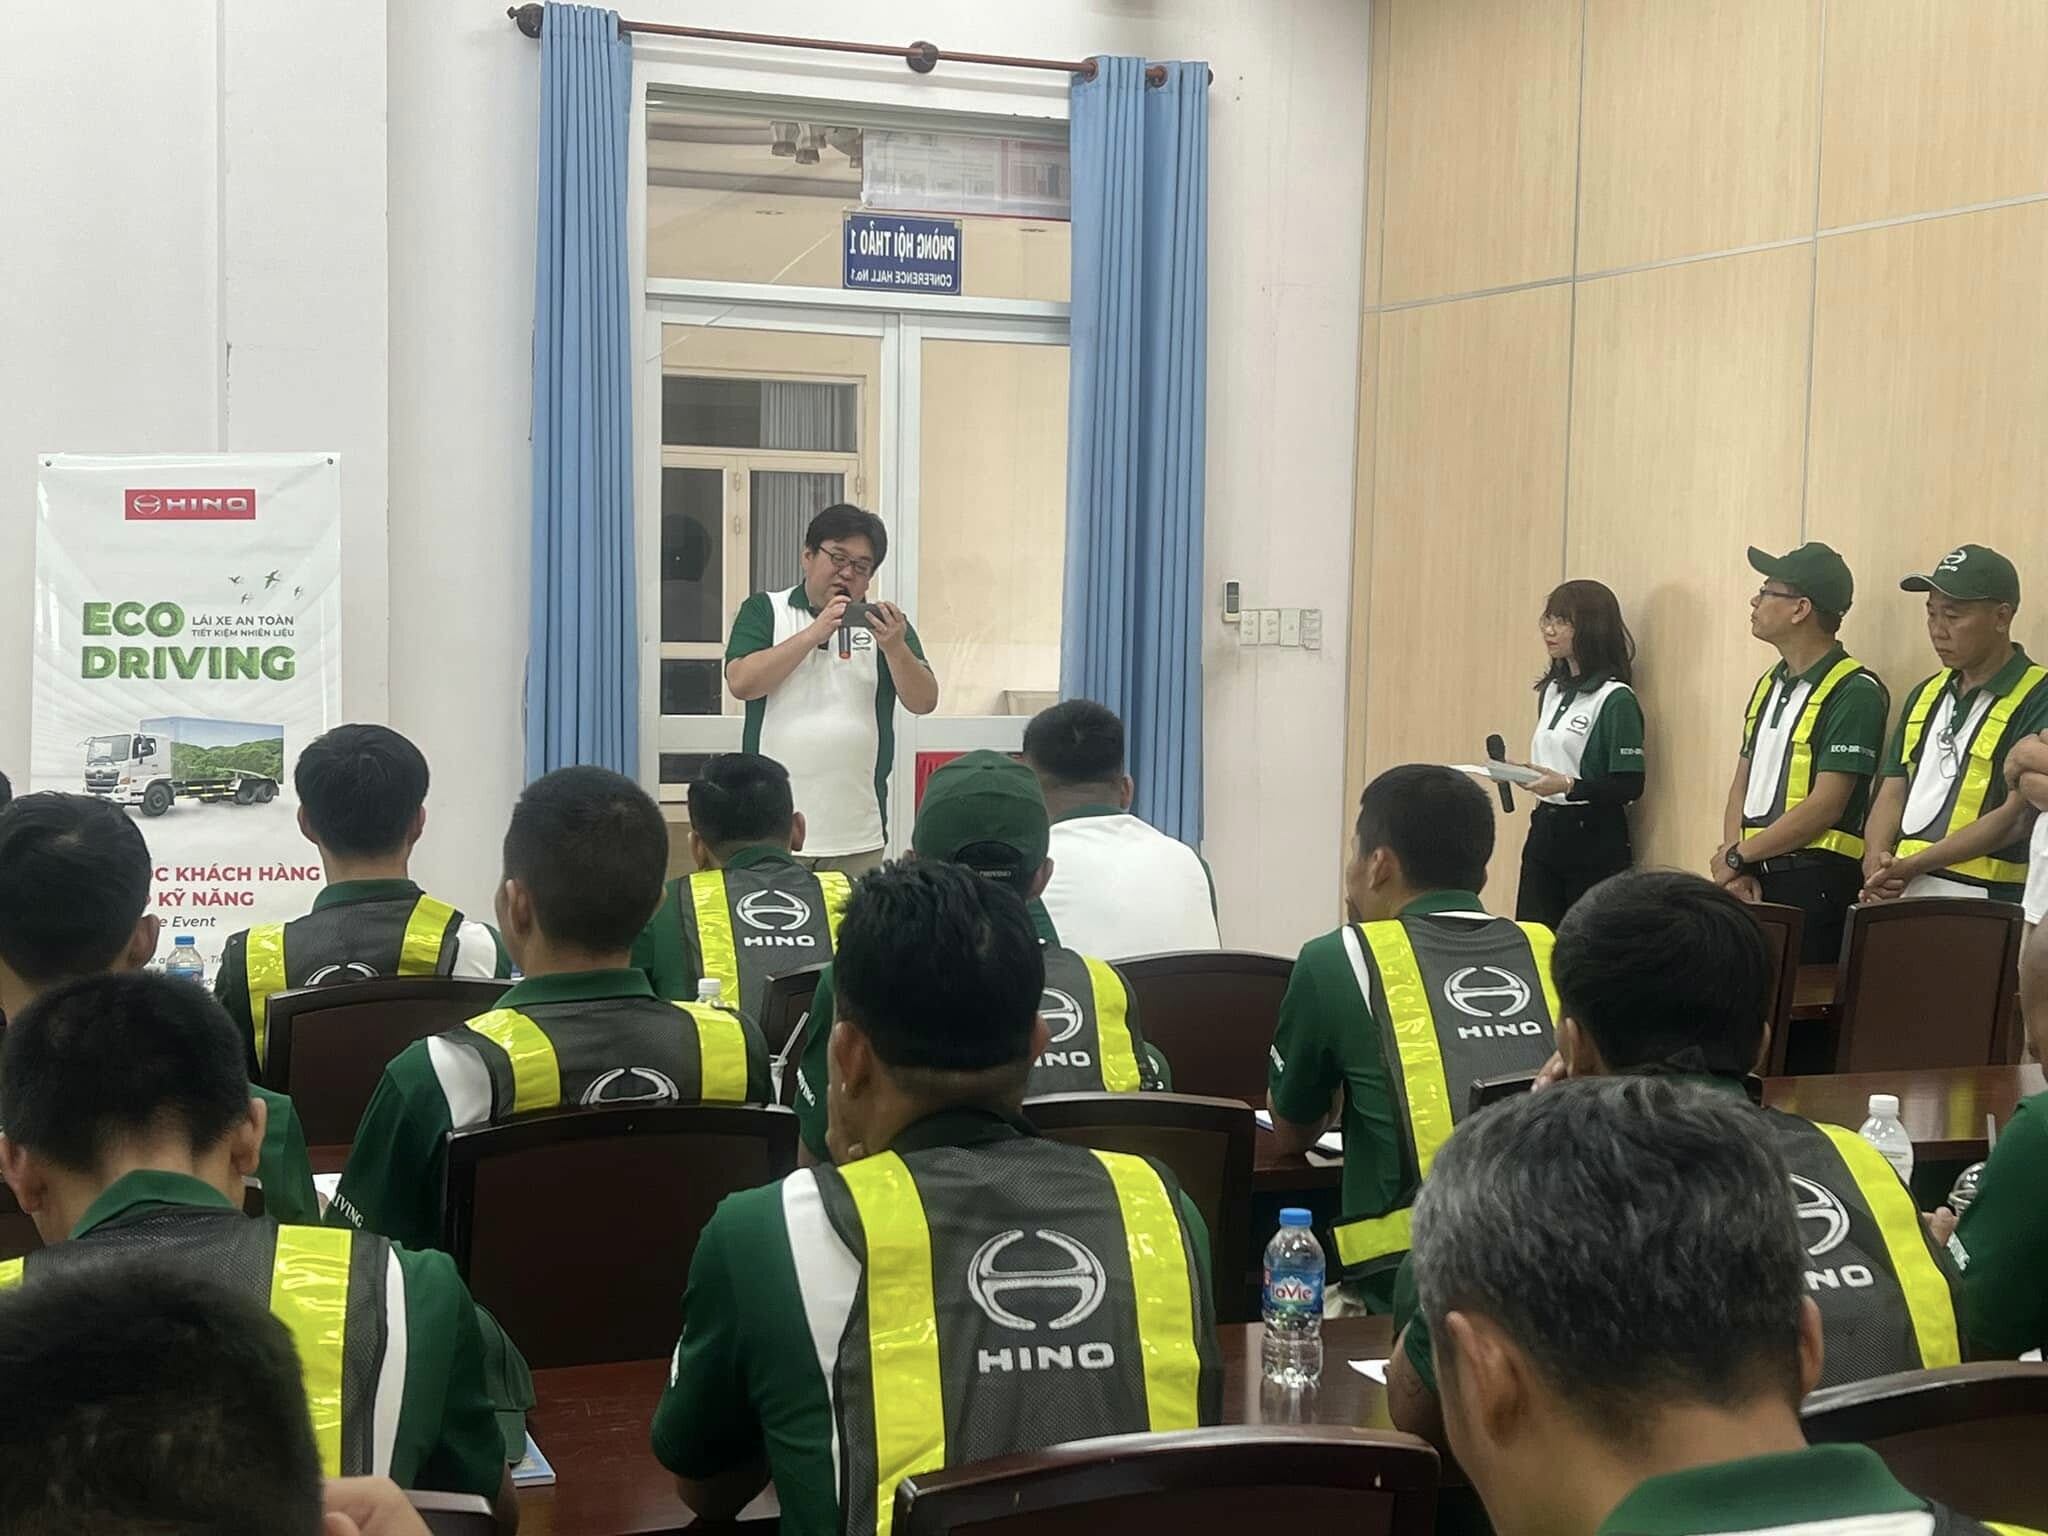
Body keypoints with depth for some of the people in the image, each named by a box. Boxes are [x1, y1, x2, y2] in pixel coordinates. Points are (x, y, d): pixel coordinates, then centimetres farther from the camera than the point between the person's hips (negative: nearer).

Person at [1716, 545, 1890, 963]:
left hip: (1814, 882, -7)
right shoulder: (1769, 684, 16)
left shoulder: (1854, 692, -10)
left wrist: (1737, 856, -8)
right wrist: (1738, 869, -1)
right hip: (1756, 878, 7)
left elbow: (1825, 806, -15)